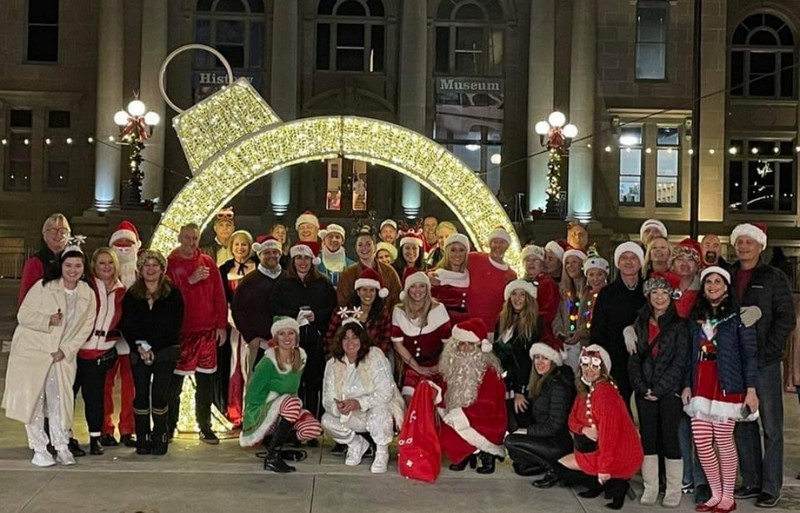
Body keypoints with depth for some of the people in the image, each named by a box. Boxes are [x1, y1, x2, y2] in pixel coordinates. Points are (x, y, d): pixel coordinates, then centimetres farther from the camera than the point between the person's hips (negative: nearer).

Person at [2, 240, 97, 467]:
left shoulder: (88, 295, 2)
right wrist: (48, 320, -22)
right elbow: (23, 315, -7)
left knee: (60, 400, 0)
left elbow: (86, 328, 1)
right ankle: (39, 449, 7)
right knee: (34, 399, -2)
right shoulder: (43, 287, -7)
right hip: (32, 352, -2)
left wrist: (65, 350, -10)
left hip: (63, 356, 2)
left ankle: (61, 446, 10)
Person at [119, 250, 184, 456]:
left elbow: (173, 325, -4)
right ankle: (142, 439, 7)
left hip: (165, 352, -2)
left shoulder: (173, 294, 2)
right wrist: (140, 346, -12)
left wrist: (151, 347, -10)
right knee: (141, 394, -2)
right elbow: (126, 325, 3)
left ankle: (160, 438, 4)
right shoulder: (131, 295, 9)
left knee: (160, 394, -7)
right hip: (139, 352, 2)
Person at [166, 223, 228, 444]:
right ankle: (169, 427, 12)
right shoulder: (169, 264, 0)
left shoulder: (208, 263, 8)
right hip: (179, 331, -3)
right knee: (174, 382, 1)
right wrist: (190, 280, -18)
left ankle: (205, 426, 15)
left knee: (206, 381, 7)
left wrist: (221, 325, 4)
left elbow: (219, 295, 8)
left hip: (207, 330, 3)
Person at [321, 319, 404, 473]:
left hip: (380, 409, -5)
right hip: (353, 417, 5)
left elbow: (385, 393, -25)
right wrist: (337, 407, -33)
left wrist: (359, 403, -37)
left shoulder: (376, 357, -18)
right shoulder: (333, 364, -5)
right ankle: (357, 444, 10)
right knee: (327, 421, -17)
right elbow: (327, 400, -9)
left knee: (378, 409, -36)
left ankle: (382, 453, -14)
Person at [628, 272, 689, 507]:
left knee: (670, 437, -2)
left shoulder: (679, 325, -1)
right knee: (647, 437, 4)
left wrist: (658, 389, -12)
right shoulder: (640, 323, 10)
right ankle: (650, 488, 13)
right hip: (644, 392, 3)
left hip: (669, 391, -3)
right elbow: (633, 358, 5)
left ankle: (674, 490, 7)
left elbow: (679, 362, -7)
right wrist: (643, 387, -7)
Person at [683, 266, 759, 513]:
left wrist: (751, 389, -10)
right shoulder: (696, 316, 14)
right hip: (701, 384, 5)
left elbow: (749, 354, -4)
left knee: (723, 441, -3)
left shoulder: (738, 316, -1)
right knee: (701, 442, 0)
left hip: (727, 385, -5)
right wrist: (687, 385, 9)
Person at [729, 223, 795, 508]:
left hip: (764, 363, -4)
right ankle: (751, 481, 19)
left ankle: (771, 487, 6)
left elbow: (786, 319, -4)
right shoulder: (727, 277, 11)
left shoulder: (774, 278, 1)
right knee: (742, 426, 9)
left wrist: (768, 351, -12)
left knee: (771, 427, 1)